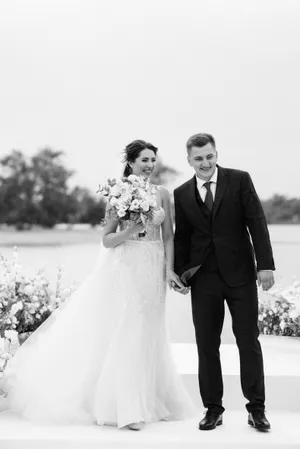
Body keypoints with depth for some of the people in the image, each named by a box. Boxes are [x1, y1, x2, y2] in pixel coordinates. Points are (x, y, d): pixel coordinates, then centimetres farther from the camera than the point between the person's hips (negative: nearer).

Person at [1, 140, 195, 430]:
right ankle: (128, 408, 8)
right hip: (124, 268, -3)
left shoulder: (163, 194, 6)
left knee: (143, 336, 9)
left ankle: (142, 403, 22)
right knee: (119, 333, -2)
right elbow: (107, 240, -3)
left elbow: (168, 236, 7)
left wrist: (169, 270, -3)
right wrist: (130, 230, -19)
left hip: (152, 271, 3)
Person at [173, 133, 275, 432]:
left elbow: (257, 223, -4)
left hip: (240, 274, -2)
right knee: (206, 345, 6)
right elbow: (181, 237, 11)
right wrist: (181, 272, 3)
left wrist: (265, 264, -11)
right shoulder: (181, 194, 6)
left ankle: (256, 408, 15)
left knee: (249, 342, 4)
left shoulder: (239, 180, -1)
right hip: (203, 278, 2)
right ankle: (213, 409, 18)